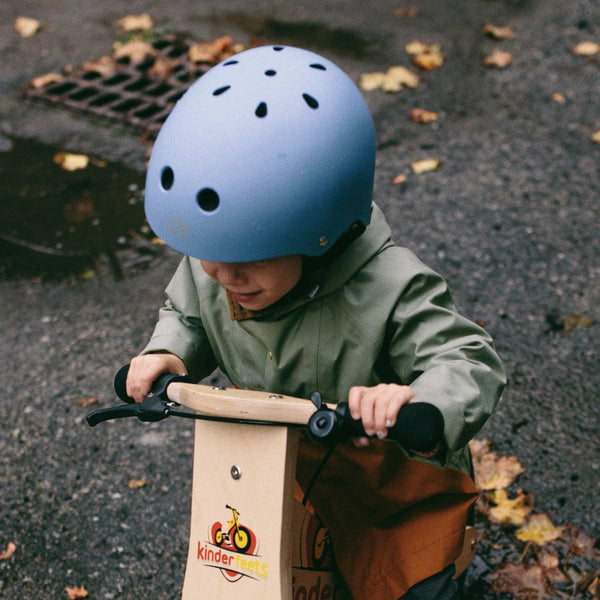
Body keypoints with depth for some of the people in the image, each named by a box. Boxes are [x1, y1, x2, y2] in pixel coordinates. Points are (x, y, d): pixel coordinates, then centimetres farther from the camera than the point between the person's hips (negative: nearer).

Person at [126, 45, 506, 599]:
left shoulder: (389, 291, -36)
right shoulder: (208, 263, -18)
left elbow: (471, 363, -35)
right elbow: (187, 315, 4)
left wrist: (420, 407, -56)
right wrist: (168, 353, -18)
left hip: (389, 479, -4)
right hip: (277, 469, 5)